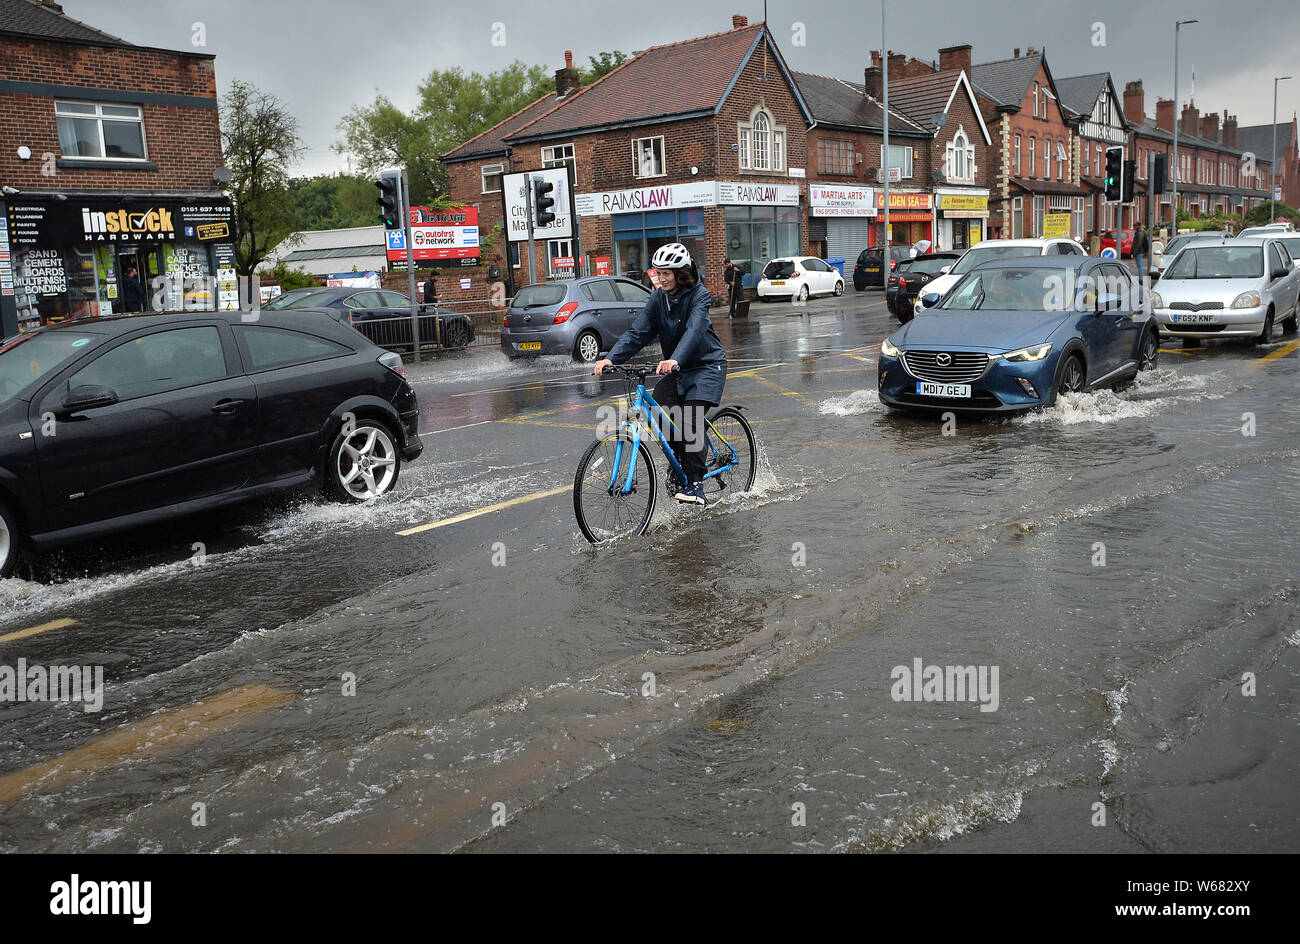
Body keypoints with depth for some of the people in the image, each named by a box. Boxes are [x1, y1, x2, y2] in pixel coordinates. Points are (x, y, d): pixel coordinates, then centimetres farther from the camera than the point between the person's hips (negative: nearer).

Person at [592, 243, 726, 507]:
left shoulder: (699, 296, -17)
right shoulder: (659, 298, -1)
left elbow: (694, 330, -35)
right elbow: (637, 332, -8)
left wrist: (675, 360, -53)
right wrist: (610, 358, -23)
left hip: (707, 365, -5)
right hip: (676, 369, 6)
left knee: (691, 420, -21)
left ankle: (695, 484, -15)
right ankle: (681, 455, 10)